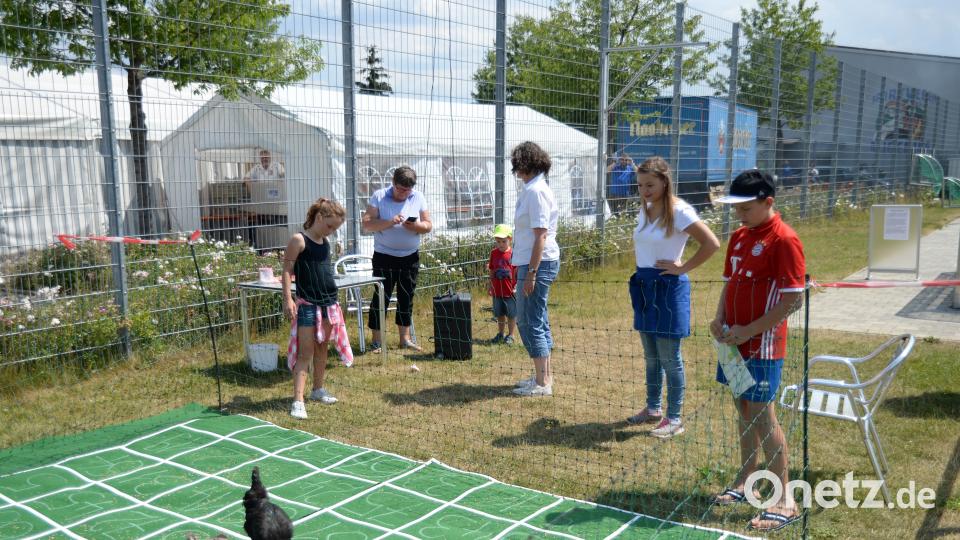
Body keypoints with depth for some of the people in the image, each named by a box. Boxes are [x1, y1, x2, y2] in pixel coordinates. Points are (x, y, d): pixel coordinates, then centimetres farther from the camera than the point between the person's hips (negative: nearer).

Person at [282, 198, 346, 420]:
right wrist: (288, 299, -18)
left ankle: (318, 389, 29)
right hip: (307, 303, -7)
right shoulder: (299, 240, -11)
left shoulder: (326, 242, 10)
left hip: (328, 301, 7)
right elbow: (287, 270, -11)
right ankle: (298, 400, -9)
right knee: (305, 353, -9)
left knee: (322, 348, 15)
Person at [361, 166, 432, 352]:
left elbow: (428, 225, 3)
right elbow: (367, 225, -13)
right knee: (381, 297, -2)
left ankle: (405, 338, 22)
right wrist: (389, 222, -26)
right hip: (384, 257, -3)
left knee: (406, 298, 11)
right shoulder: (379, 196, -6)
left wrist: (416, 226, -19)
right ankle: (376, 341, 6)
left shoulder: (418, 198, 3)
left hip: (410, 257, 3)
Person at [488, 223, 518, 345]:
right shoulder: (494, 253, 2)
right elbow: (492, 272, 10)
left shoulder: (513, 253, -10)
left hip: (510, 291, -4)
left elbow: (517, 272, -7)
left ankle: (510, 335, 21)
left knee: (511, 314, 7)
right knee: (499, 314, 16)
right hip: (497, 290, 4)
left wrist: (516, 287, -10)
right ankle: (500, 333, 31)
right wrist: (490, 286, 10)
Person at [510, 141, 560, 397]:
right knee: (537, 321, 16)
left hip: (538, 263, -10)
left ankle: (542, 383, 3)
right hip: (534, 262, 10)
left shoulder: (535, 191, -16)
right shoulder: (533, 189, 14)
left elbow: (541, 236, -21)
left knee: (529, 321, -4)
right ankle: (544, 376, 26)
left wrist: (530, 273, -21)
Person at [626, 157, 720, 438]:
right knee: (650, 356, 17)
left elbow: (712, 244, -21)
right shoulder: (645, 209, 8)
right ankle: (652, 409, 31)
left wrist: (683, 268, -16)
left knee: (669, 358, 1)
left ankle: (674, 419, 13)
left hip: (668, 288, -8)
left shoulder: (679, 211, -15)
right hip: (644, 286, 8)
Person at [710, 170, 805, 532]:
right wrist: (720, 319, 1)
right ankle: (747, 481, 30)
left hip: (762, 346, -7)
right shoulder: (739, 237, 10)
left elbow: (793, 299, -17)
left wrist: (748, 331, -18)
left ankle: (784, 500, 8)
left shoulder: (784, 240, -14)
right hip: (734, 341, 7)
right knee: (744, 410, 16)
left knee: (762, 415, -3)